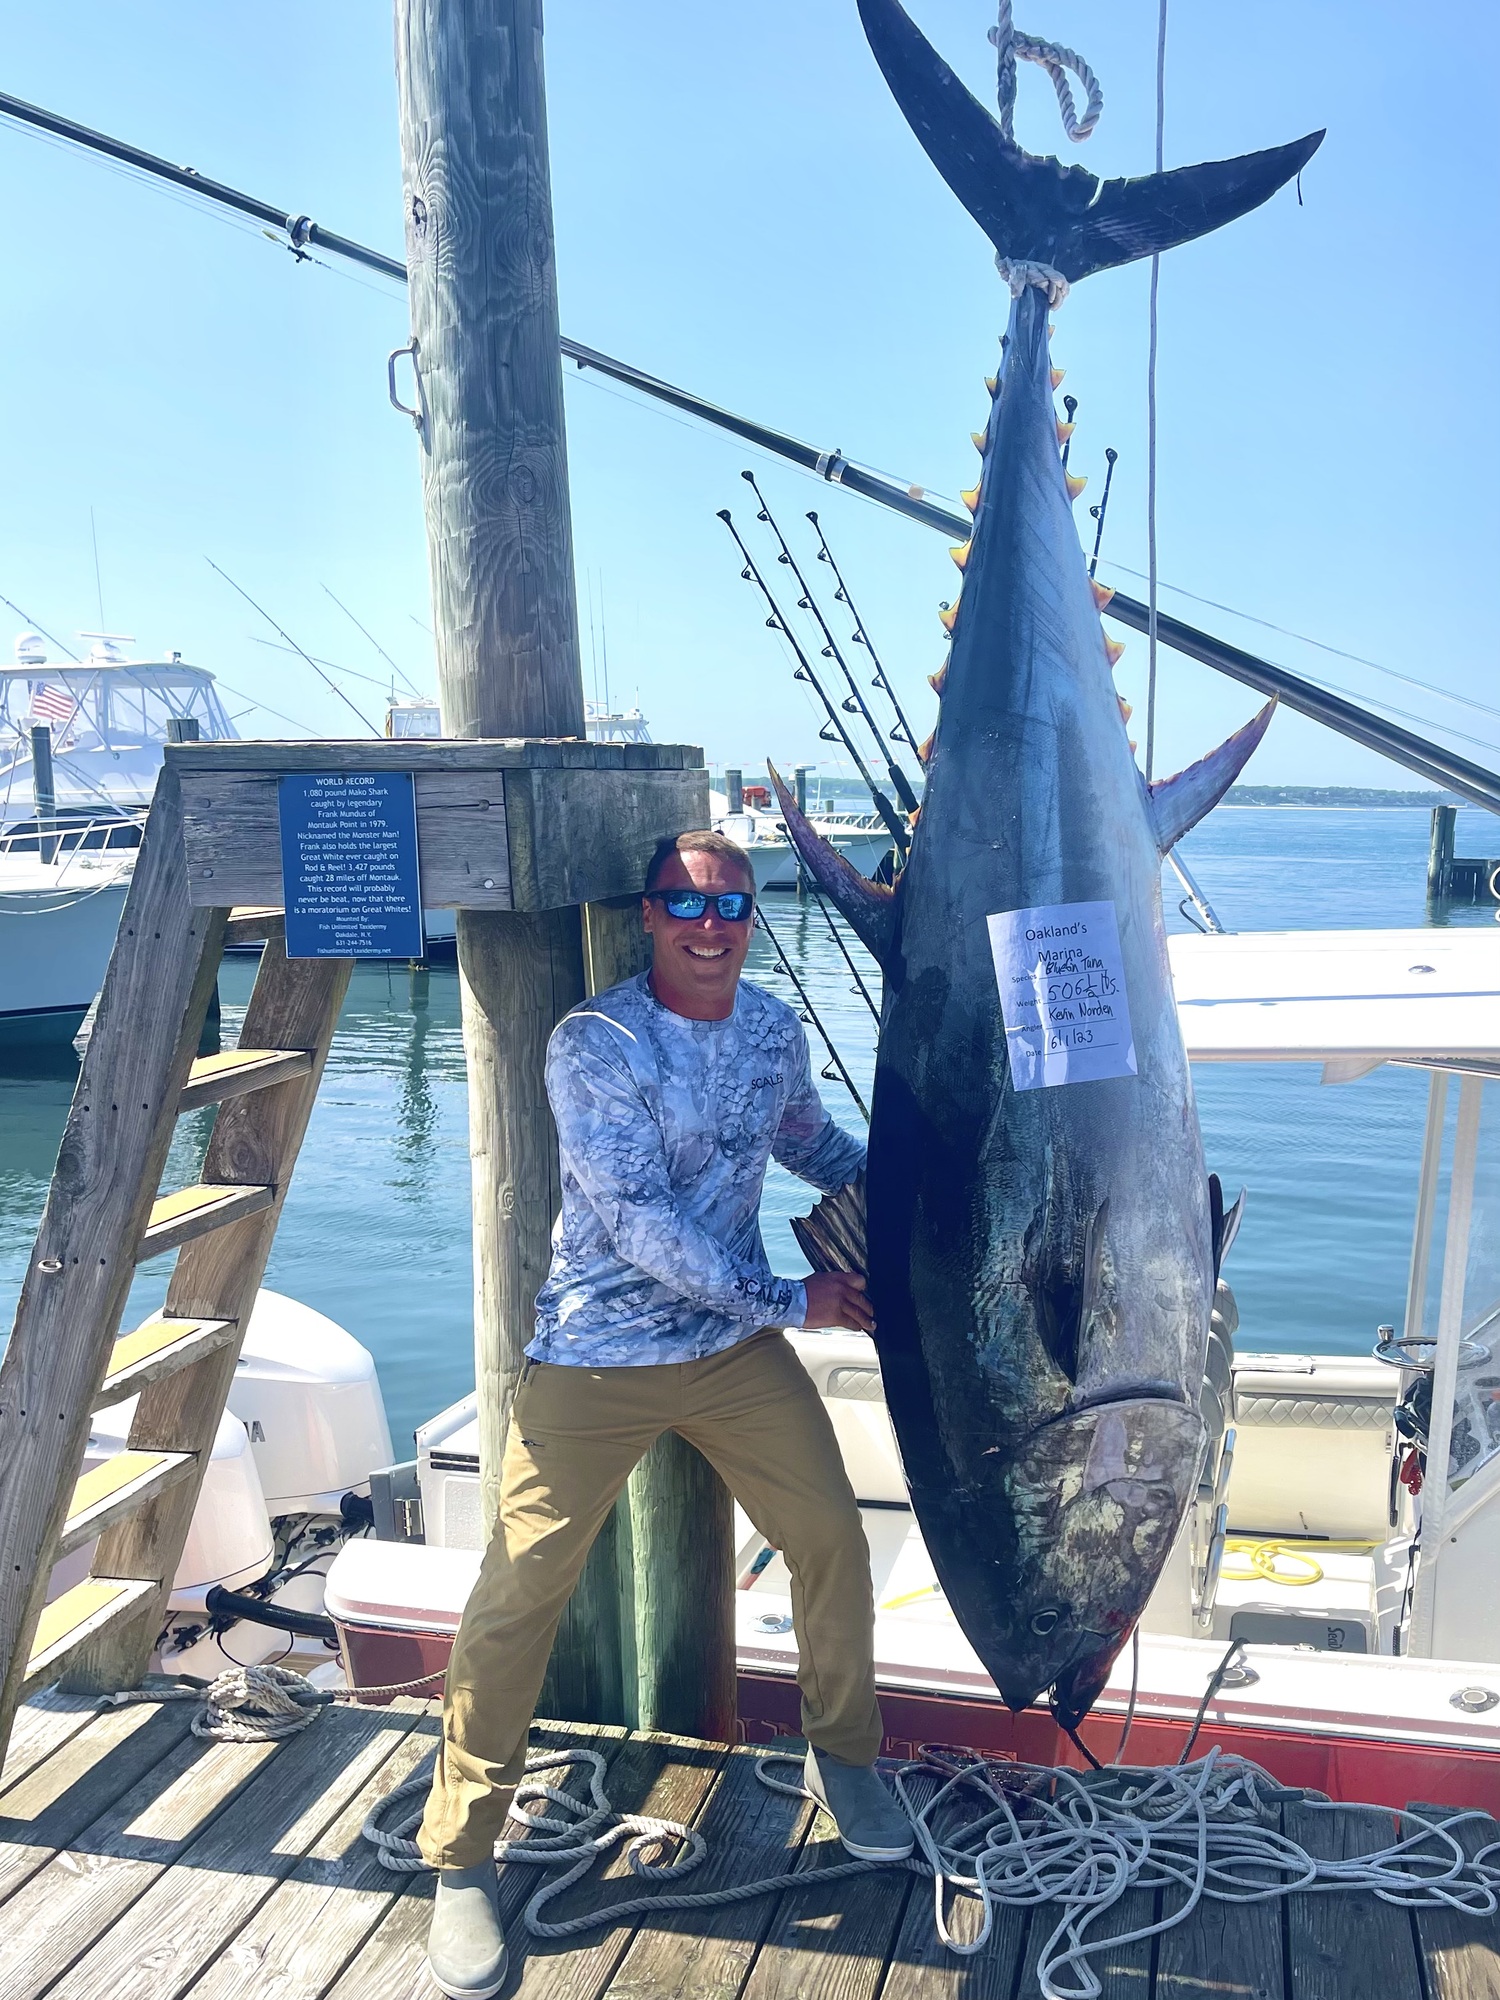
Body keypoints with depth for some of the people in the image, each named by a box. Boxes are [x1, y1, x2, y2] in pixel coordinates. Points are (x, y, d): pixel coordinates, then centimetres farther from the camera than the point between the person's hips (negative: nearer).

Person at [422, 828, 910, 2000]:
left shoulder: (774, 1028, 3)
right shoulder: (594, 1043, -16)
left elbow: (813, 1143, 23)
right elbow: (639, 1219, -21)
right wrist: (788, 1300, -15)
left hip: (737, 1345, 5)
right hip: (596, 1357, -5)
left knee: (832, 1540, 8)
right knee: (520, 1591, -4)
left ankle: (844, 1755, 36)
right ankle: (462, 1857, 16)